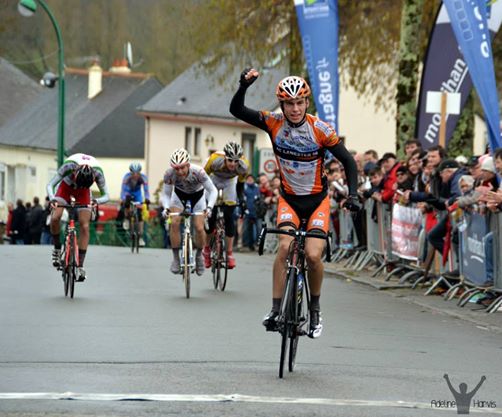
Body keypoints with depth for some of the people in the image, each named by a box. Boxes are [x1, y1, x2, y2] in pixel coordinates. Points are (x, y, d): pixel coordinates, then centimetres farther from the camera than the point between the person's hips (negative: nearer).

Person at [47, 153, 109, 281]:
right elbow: (50, 185, -31)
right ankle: (57, 249, 1)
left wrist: (97, 201, -49)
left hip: (83, 193, 1)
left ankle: (80, 265, -8)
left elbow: (106, 196, -26)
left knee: (85, 226, -13)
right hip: (66, 187, -1)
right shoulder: (69, 166, -38)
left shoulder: (97, 172, -34)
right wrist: (52, 198, -51)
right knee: (55, 218, -23)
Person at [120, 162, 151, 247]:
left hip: (137, 193, 1)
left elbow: (146, 190, -33)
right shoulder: (127, 177, -32)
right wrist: (123, 199, -54)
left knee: (139, 214, -8)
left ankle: (140, 237, -4)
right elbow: (123, 189, -37)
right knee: (127, 202, -37)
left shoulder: (143, 177, -30)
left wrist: (147, 199, -52)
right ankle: (126, 219, -8)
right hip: (128, 192, -1)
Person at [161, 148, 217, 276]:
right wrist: (166, 207, -39)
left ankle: (199, 255, 15)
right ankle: (176, 258, -11)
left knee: (199, 228, -14)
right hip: (179, 195, 1)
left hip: (197, 196, -1)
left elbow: (213, 191, -29)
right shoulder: (169, 174, -31)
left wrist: (209, 206, -46)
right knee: (174, 223, -23)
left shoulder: (198, 172, -36)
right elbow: (165, 194, -19)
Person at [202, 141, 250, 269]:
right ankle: (207, 248, 13)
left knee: (229, 216, -11)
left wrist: (242, 200, -18)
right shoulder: (215, 160, -38)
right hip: (214, 179, -1)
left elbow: (240, 184, -11)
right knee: (210, 216, -10)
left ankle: (230, 253, -2)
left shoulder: (244, 166, -31)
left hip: (230, 182, 1)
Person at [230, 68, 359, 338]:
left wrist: (352, 194, -21)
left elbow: (348, 161, -10)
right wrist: (244, 86, -37)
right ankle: (275, 310, -20)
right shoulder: (274, 123, -13)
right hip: (288, 198, 1)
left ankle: (315, 309, 8)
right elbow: (236, 110, -20)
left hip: (317, 200, -1)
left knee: (313, 255, -16)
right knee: (285, 246, -24)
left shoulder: (320, 129, -18)